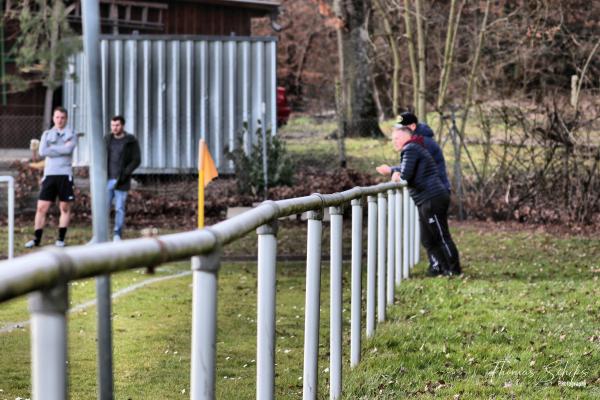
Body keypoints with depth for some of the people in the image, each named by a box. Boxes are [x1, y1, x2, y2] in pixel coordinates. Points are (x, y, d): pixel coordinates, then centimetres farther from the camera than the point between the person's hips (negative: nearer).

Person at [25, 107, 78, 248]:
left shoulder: (70, 134, 7)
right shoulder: (47, 134, 12)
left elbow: (68, 149, -13)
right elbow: (42, 152, -5)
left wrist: (51, 149, -5)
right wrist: (62, 149, -7)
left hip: (65, 174, -1)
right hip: (49, 174, 1)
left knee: (65, 208, 3)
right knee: (41, 207, -2)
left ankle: (61, 239, 11)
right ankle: (37, 239, 3)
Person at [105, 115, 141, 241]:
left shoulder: (131, 141, -1)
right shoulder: (107, 139, 10)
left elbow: (136, 160, -4)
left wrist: (125, 174, -14)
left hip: (121, 182, -2)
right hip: (107, 180, 2)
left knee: (119, 208, 0)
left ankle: (117, 235, 7)